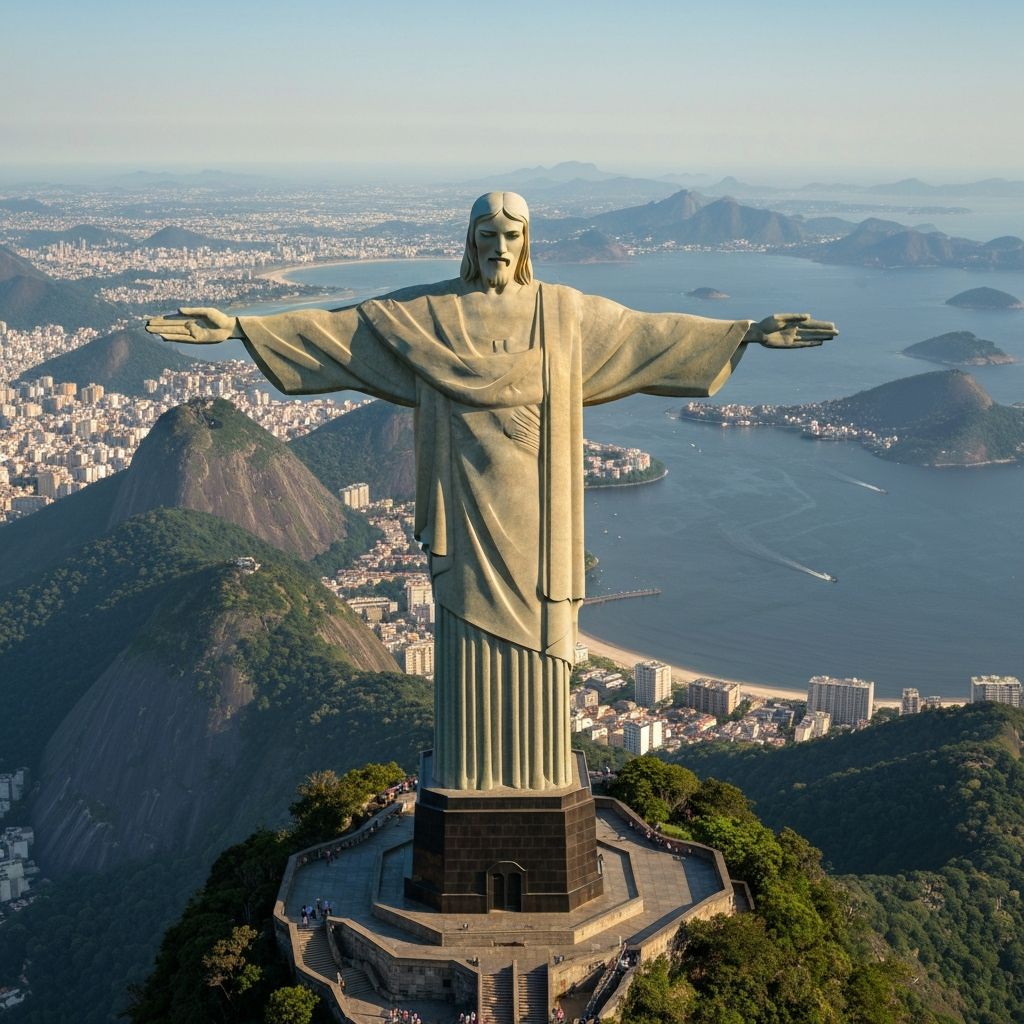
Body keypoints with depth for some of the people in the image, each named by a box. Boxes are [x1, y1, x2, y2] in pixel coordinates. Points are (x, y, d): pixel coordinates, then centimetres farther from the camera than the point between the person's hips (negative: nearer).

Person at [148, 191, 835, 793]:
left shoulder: (565, 310, 3)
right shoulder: (427, 312, 1)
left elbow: (651, 333, 7)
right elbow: (333, 328, 0)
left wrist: (747, 333, 4)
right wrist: (240, 328, -6)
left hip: (532, 502, 1)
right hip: (467, 497, -1)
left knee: (532, 626, 5)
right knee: (470, 623, 4)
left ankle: (535, 768, 20)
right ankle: (468, 771, 17)